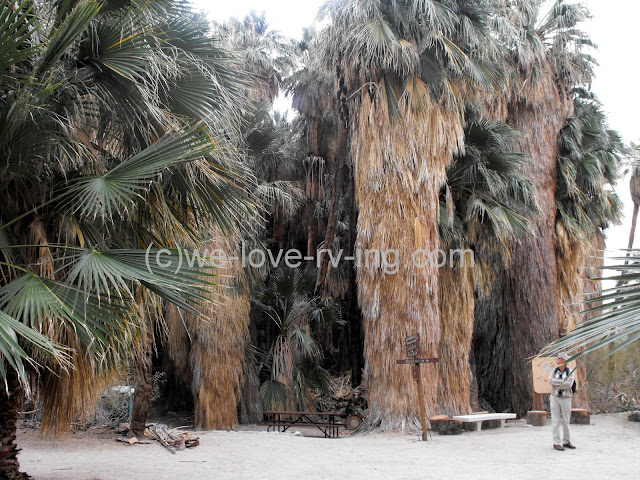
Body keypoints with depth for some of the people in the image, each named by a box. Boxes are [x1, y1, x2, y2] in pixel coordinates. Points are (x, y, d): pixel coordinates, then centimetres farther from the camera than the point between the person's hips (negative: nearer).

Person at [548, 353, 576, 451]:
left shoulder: (570, 372, -3)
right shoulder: (554, 370, 6)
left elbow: (569, 385, -17)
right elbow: (550, 380, -11)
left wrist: (556, 383, -13)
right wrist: (563, 381, -16)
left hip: (566, 399, -1)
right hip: (554, 398, 1)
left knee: (566, 421, 7)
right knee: (555, 421, -1)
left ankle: (566, 441, 21)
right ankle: (557, 443, 2)